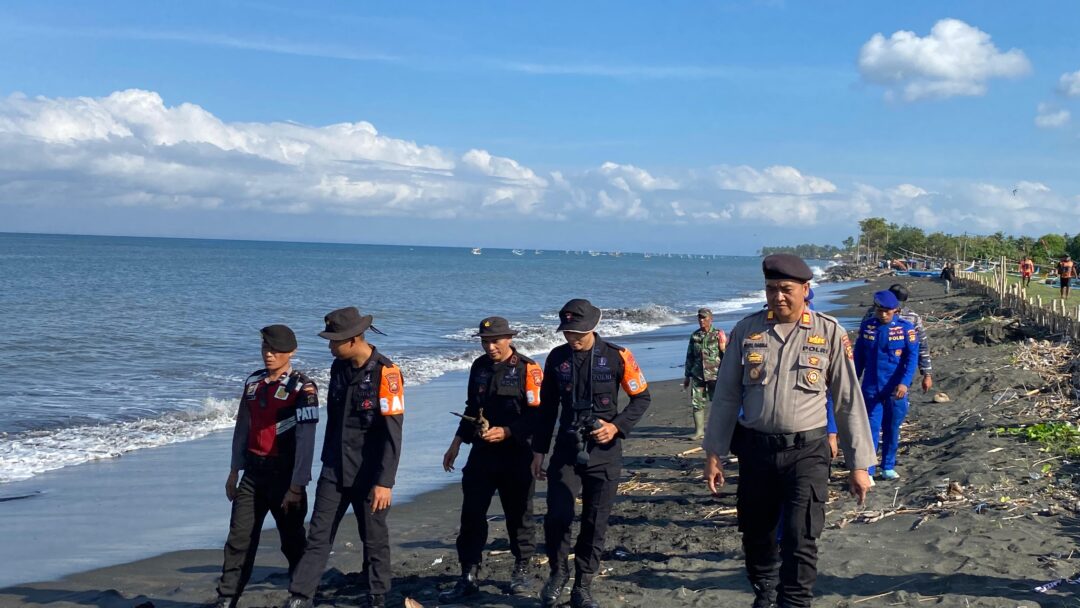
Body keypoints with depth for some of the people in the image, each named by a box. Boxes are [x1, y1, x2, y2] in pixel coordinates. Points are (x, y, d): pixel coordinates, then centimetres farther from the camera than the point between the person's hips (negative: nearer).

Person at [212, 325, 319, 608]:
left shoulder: (301, 388, -10)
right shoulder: (253, 382, 9)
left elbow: (305, 440, -14)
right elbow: (242, 427, 15)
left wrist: (296, 486, -17)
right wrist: (234, 470, 14)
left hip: (283, 473, -5)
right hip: (253, 472, 5)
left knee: (293, 542, 5)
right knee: (239, 539, 6)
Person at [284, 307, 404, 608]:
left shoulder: (385, 373, -16)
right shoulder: (339, 367, 5)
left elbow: (393, 434, -18)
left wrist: (385, 482, -21)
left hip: (368, 475, -5)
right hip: (334, 470, 6)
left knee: (374, 539, 7)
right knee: (318, 536, 3)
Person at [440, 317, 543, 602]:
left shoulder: (528, 369, -9)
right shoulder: (479, 367, 10)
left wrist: (505, 432, -21)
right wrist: (457, 443, 15)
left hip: (516, 454, -5)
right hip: (482, 452, 5)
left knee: (518, 514, 6)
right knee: (471, 514, 1)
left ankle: (521, 572, 22)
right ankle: (469, 576, 7)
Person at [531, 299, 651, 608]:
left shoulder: (616, 356, -6)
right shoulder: (557, 358, 2)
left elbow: (642, 397, 3)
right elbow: (547, 408, 11)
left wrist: (617, 426, -11)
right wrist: (539, 451, 10)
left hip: (604, 451, -1)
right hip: (566, 449, 1)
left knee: (595, 523, 3)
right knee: (557, 516, -11)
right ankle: (558, 571, 15)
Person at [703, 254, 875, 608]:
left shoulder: (829, 333, -2)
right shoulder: (747, 331, 1)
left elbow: (849, 402, 1)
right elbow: (726, 396, 6)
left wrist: (859, 464, 0)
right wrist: (713, 454, 4)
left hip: (806, 452, -2)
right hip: (755, 449, 2)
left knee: (800, 540, -8)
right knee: (756, 534, 14)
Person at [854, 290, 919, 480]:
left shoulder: (906, 328, -4)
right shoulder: (866, 327, 2)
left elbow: (912, 358, -9)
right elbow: (859, 356, 10)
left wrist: (904, 383, -20)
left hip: (896, 389, 0)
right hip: (871, 388, 0)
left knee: (892, 429, 10)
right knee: (872, 428, -5)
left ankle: (888, 467, 23)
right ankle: (867, 471, -5)